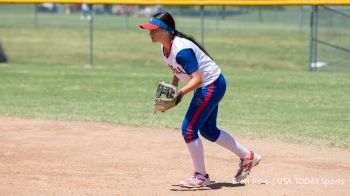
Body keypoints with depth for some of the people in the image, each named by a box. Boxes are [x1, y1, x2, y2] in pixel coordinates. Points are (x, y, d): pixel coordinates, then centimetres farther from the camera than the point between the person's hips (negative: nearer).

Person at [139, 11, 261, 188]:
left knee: (188, 129, -11)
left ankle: (201, 177, 1)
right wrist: (173, 86, 3)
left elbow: (197, 79, -33)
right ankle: (247, 157, 32)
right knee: (208, 130, 19)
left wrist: (180, 94, -44)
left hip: (212, 86, -10)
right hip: (205, 86, 10)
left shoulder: (181, 50, -30)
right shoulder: (165, 47, -1)